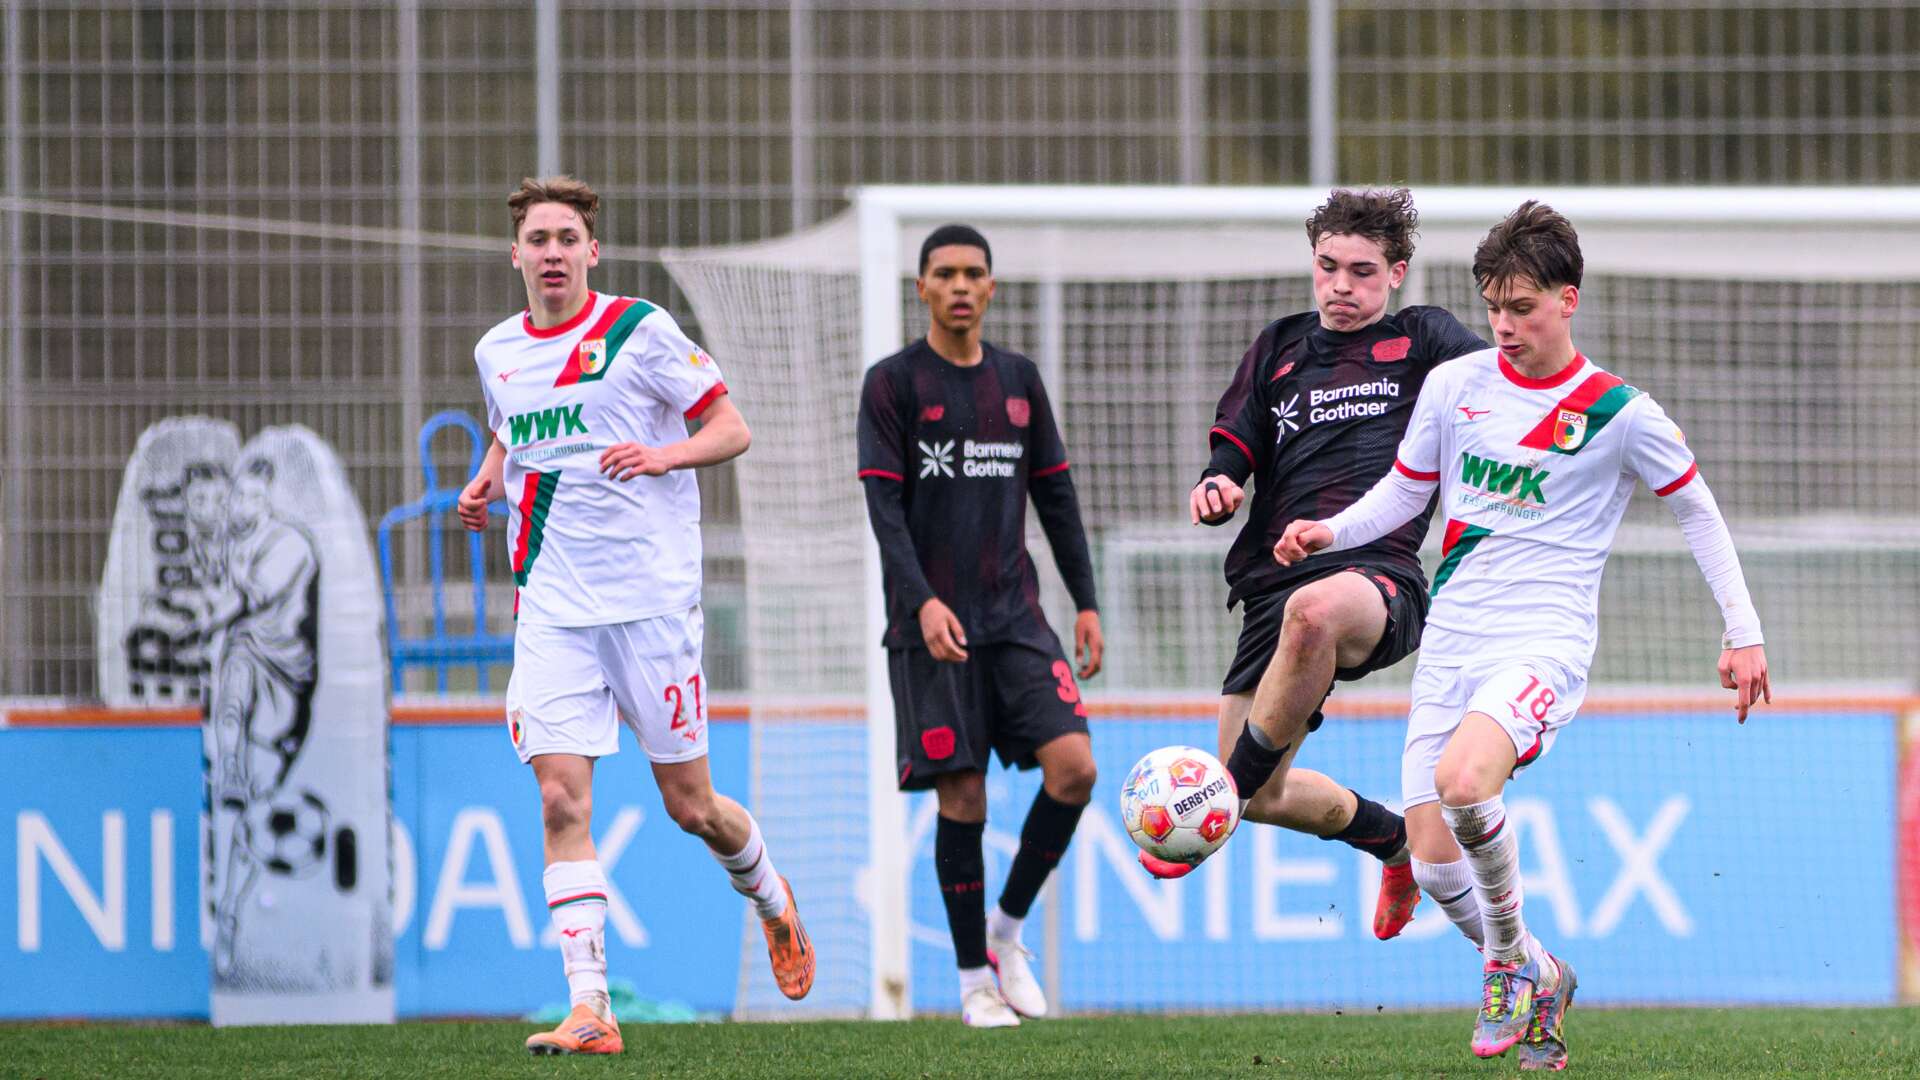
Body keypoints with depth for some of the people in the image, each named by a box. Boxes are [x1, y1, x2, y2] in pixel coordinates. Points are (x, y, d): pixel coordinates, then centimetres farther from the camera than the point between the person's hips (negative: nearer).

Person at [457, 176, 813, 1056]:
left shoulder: (639, 331, -4)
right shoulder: (497, 352, 10)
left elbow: (732, 429, -1)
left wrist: (664, 456, -20)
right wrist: (485, 482, 10)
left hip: (650, 599, -3)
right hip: (552, 610, 3)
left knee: (689, 805, 3)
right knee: (561, 799, -11)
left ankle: (772, 899, 37)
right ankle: (589, 1010, -13)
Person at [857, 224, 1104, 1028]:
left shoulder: (1018, 379, 13)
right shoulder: (893, 383, -1)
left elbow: (1055, 496, 17)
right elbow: (884, 506, -9)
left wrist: (1086, 602, 10)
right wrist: (922, 602, -22)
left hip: (1015, 619, 4)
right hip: (931, 629, -4)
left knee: (1074, 767, -12)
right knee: (962, 800, -5)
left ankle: (1008, 925, 7)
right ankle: (974, 974, 9)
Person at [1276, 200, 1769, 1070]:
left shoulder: (1619, 413, -3)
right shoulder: (1454, 386, 6)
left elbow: (1696, 510, 8)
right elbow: (1405, 491, 18)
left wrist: (1743, 634, 8)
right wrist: (1330, 532, -2)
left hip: (1545, 640, -5)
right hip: (1450, 641, 5)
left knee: (1462, 780, -34)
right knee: (1435, 862, -6)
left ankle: (1509, 959, -9)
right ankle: (1539, 979, 22)